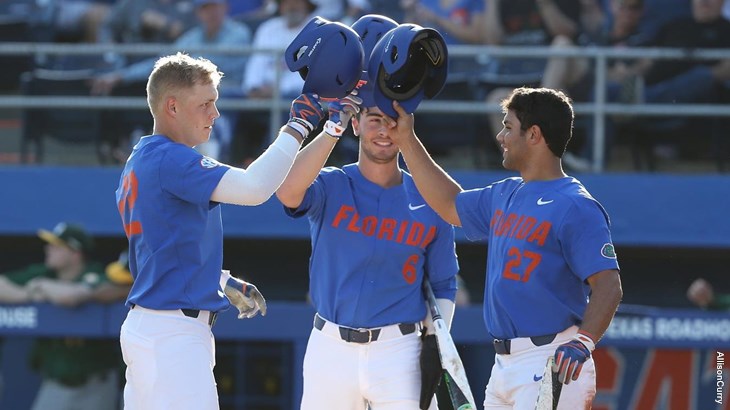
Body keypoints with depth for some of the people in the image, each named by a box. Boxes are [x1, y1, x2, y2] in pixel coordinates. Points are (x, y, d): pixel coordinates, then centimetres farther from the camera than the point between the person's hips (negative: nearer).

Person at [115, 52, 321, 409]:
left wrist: (225, 284, 24)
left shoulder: (139, 162, 17)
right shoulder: (169, 160, -15)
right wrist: (297, 126, -17)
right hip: (173, 335, -11)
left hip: (143, 325, 11)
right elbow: (253, 188, -26)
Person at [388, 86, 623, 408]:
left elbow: (608, 285, -18)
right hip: (504, 365, 10)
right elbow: (450, 205, 33)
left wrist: (582, 343, -33)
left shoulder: (576, 207, -12)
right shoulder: (505, 196, 16)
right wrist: (406, 140, 30)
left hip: (553, 367, -9)